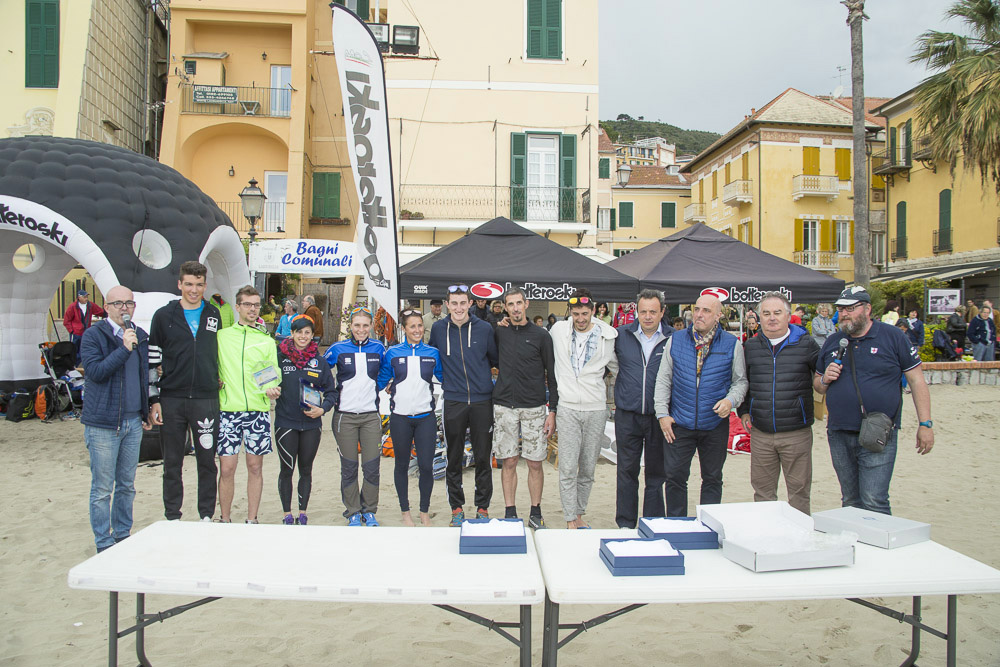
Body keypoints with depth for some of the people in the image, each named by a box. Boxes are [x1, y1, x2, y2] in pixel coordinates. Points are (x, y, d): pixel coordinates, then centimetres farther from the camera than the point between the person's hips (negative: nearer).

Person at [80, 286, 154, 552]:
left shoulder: (140, 336, 11)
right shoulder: (93, 335, -6)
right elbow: (95, 371, -18)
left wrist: (146, 412, 19)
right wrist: (124, 349, -24)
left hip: (133, 422, 6)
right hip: (103, 424, -5)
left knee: (127, 486, 14)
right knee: (103, 489, 1)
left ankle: (123, 537, 26)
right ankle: (104, 545, 12)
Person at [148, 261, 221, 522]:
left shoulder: (214, 315, 8)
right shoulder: (164, 316, 2)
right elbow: (153, 361, 2)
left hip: (206, 399, 1)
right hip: (171, 399, -1)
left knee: (207, 460, 6)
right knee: (172, 462, 8)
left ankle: (207, 516, 17)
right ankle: (172, 517, 20)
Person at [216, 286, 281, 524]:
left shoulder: (267, 341, 13)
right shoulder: (221, 336, 10)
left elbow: (274, 374, 10)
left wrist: (272, 388, -10)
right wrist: (214, 381, -3)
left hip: (258, 410, 1)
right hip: (228, 408, -1)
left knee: (255, 466, 5)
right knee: (227, 468, -2)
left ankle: (251, 520, 15)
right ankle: (225, 519, 13)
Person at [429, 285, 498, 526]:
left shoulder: (484, 328, -1)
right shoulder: (438, 329, 2)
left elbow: (496, 359, 11)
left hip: (482, 400, -1)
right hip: (453, 401, 1)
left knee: (483, 458, 6)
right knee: (454, 458, 8)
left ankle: (483, 507, 19)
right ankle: (457, 508, 21)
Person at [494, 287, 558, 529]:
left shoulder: (541, 335, 0)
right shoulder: (499, 333, 6)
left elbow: (552, 375, 2)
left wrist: (552, 411, -3)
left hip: (534, 408, -1)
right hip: (504, 407, 1)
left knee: (535, 463, 4)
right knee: (509, 462, 5)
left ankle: (535, 513, 18)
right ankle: (511, 513, 16)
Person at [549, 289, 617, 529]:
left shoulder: (607, 336, 0)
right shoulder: (558, 330, 1)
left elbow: (614, 366, 17)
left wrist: (595, 377, 8)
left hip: (596, 409, 1)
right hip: (567, 408, -1)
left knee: (588, 469, 8)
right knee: (568, 468, -6)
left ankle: (579, 514, 23)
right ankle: (570, 520, 2)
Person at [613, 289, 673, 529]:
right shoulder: (621, 335, 1)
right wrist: (617, 397, 8)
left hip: (659, 416, -1)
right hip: (627, 414, 1)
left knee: (657, 473, 8)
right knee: (627, 471, 7)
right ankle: (625, 524, 18)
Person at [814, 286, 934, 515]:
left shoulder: (892, 337, -1)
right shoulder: (832, 342, 11)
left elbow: (916, 380, 0)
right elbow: (817, 385, 19)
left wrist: (925, 424, -4)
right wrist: (824, 379, -5)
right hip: (839, 436, 5)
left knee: (874, 501, -9)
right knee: (850, 502, 14)